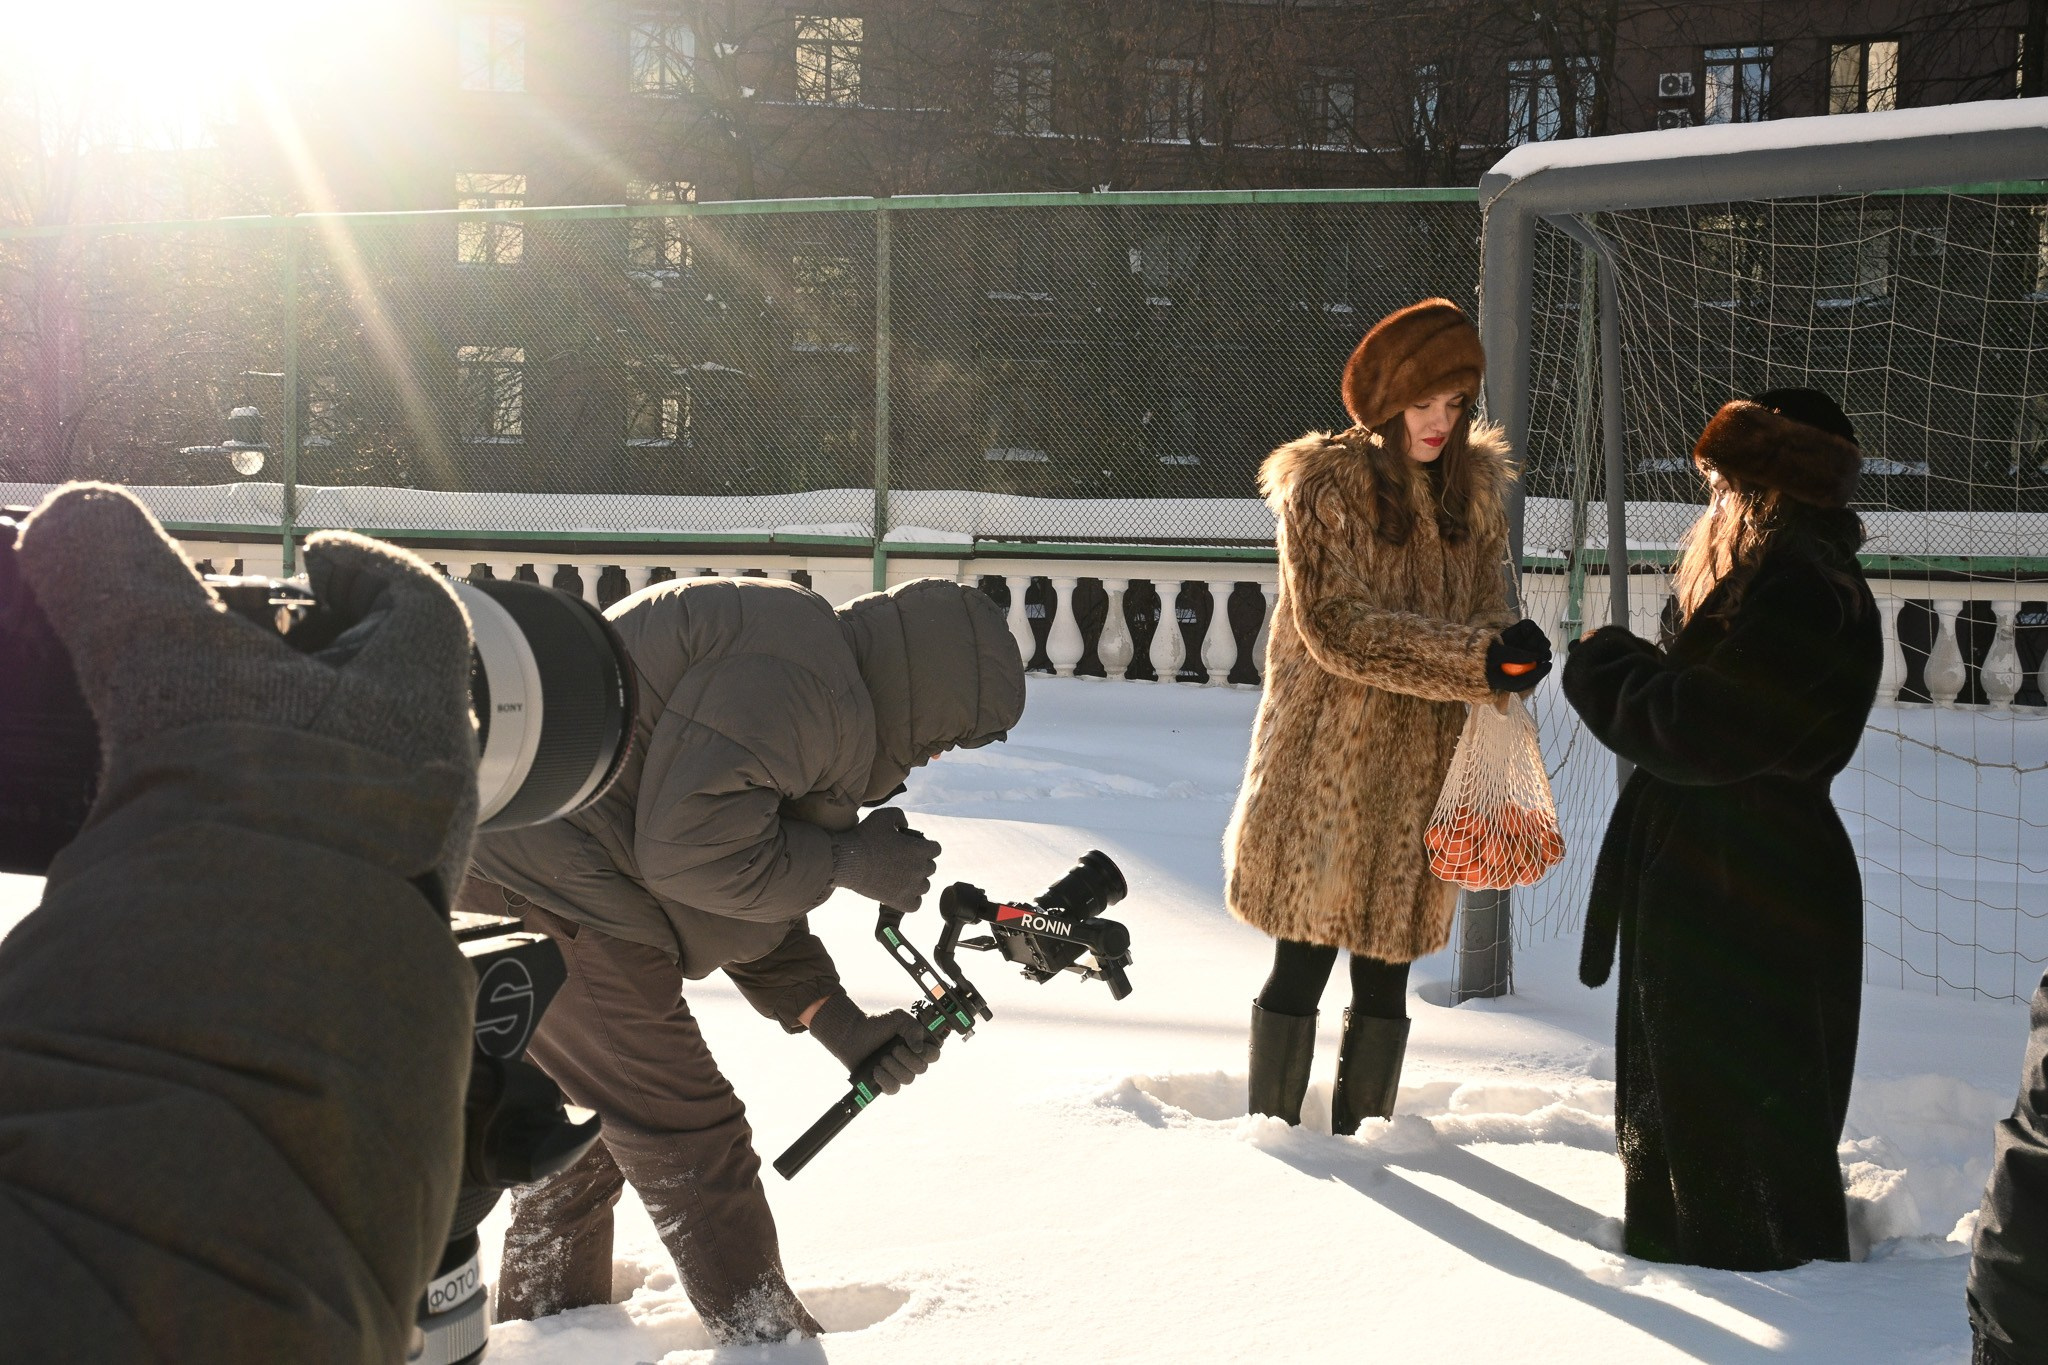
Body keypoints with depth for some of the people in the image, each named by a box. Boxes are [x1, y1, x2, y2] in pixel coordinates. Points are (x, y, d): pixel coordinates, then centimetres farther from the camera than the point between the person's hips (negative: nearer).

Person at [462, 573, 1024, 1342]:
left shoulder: (830, 705, 19)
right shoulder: (804, 678, -16)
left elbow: (751, 900, 21)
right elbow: (693, 851, -24)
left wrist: (836, 1022, 11)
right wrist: (852, 862, -11)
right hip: (552, 890, -11)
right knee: (692, 1138, -3)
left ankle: (540, 1325, 38)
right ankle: (765, 1338, 8)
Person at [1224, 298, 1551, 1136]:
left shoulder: (1472, 485, 9)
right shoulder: (1323, 485, -9)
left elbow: (1487, 602, 11)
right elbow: (1337, 626, -17)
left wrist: (1504, 651, -14)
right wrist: (1477, 659, -24)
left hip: (1423, 773, 5)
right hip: (1325, 761, -5)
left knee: (1386, 972, 10)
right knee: (1303, 965, 1)